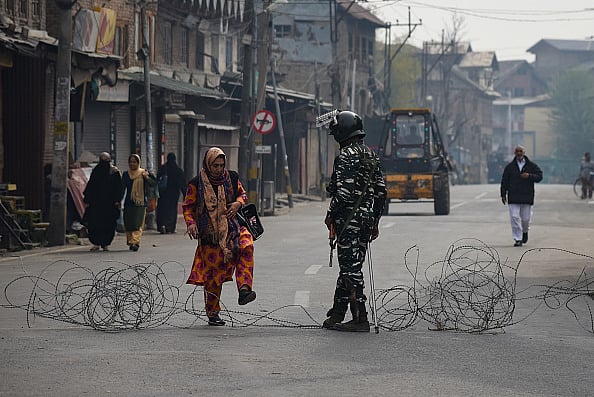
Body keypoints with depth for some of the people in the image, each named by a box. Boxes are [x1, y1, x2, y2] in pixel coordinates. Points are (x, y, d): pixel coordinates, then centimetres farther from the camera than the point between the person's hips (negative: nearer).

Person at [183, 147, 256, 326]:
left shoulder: (231, 178, 5)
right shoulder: (197, 184, -2)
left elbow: (242, 194, 19)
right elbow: (188, 207, 3)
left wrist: (238, 203, -4)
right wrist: (191, 223, -15)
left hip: (232, 228, 2)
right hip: (210, 234, -2)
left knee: (246, 247, -29)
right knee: (213, 272, -1)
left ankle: (244, 289, -35)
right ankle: (212, 313, 12)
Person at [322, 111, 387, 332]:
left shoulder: (347, 156, -13)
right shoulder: (371, 156, 15)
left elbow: (344, 192, -20)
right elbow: (381, 191, 17)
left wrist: (331, 215, -8)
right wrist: (375, 221, 22)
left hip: (349, 220, -9)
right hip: (367, 219, 9)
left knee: (351, 268, -6)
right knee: (349, 267, 14)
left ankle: (360, 319, -8)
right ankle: (337, 315, 21)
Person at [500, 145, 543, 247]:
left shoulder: (531, 165, 5)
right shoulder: (509, 167, 7)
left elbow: (539, 176, 2)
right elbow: (504, 181, 8)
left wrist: (529, 176, -16)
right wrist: (503, 195, 2)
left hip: (527, 197, 0)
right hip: (513, 198, 0)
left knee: (526, 218, 4)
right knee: (515, 218, -8)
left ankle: (525, 231, 37)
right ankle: (518, 239, -4)